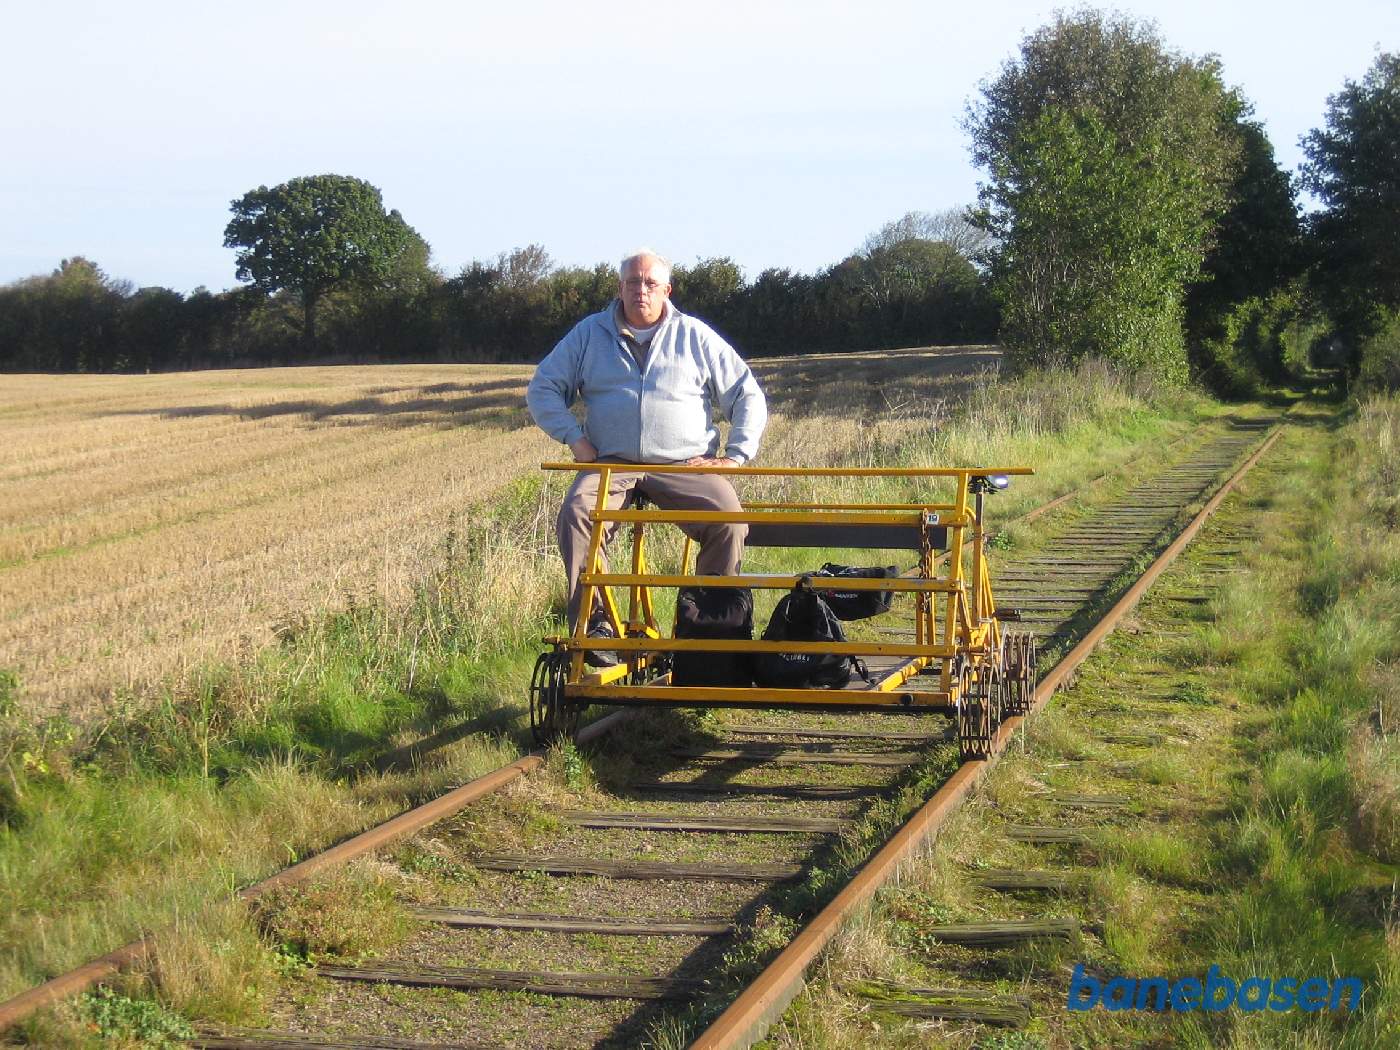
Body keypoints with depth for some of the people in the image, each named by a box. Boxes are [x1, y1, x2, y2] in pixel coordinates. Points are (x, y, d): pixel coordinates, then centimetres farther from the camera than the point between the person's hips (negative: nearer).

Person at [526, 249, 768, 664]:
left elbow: (747, 395, 14)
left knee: (729, 519, -29)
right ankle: (593, 626, -29)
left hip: (685, 465, -1)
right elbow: (543, 389, 15)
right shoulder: (590, 333, 13)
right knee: (576, 512, -32)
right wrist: (574, 438, 0)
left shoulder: (695, 336, 11)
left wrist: (736, 455, 1)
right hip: (611, 463, 1)